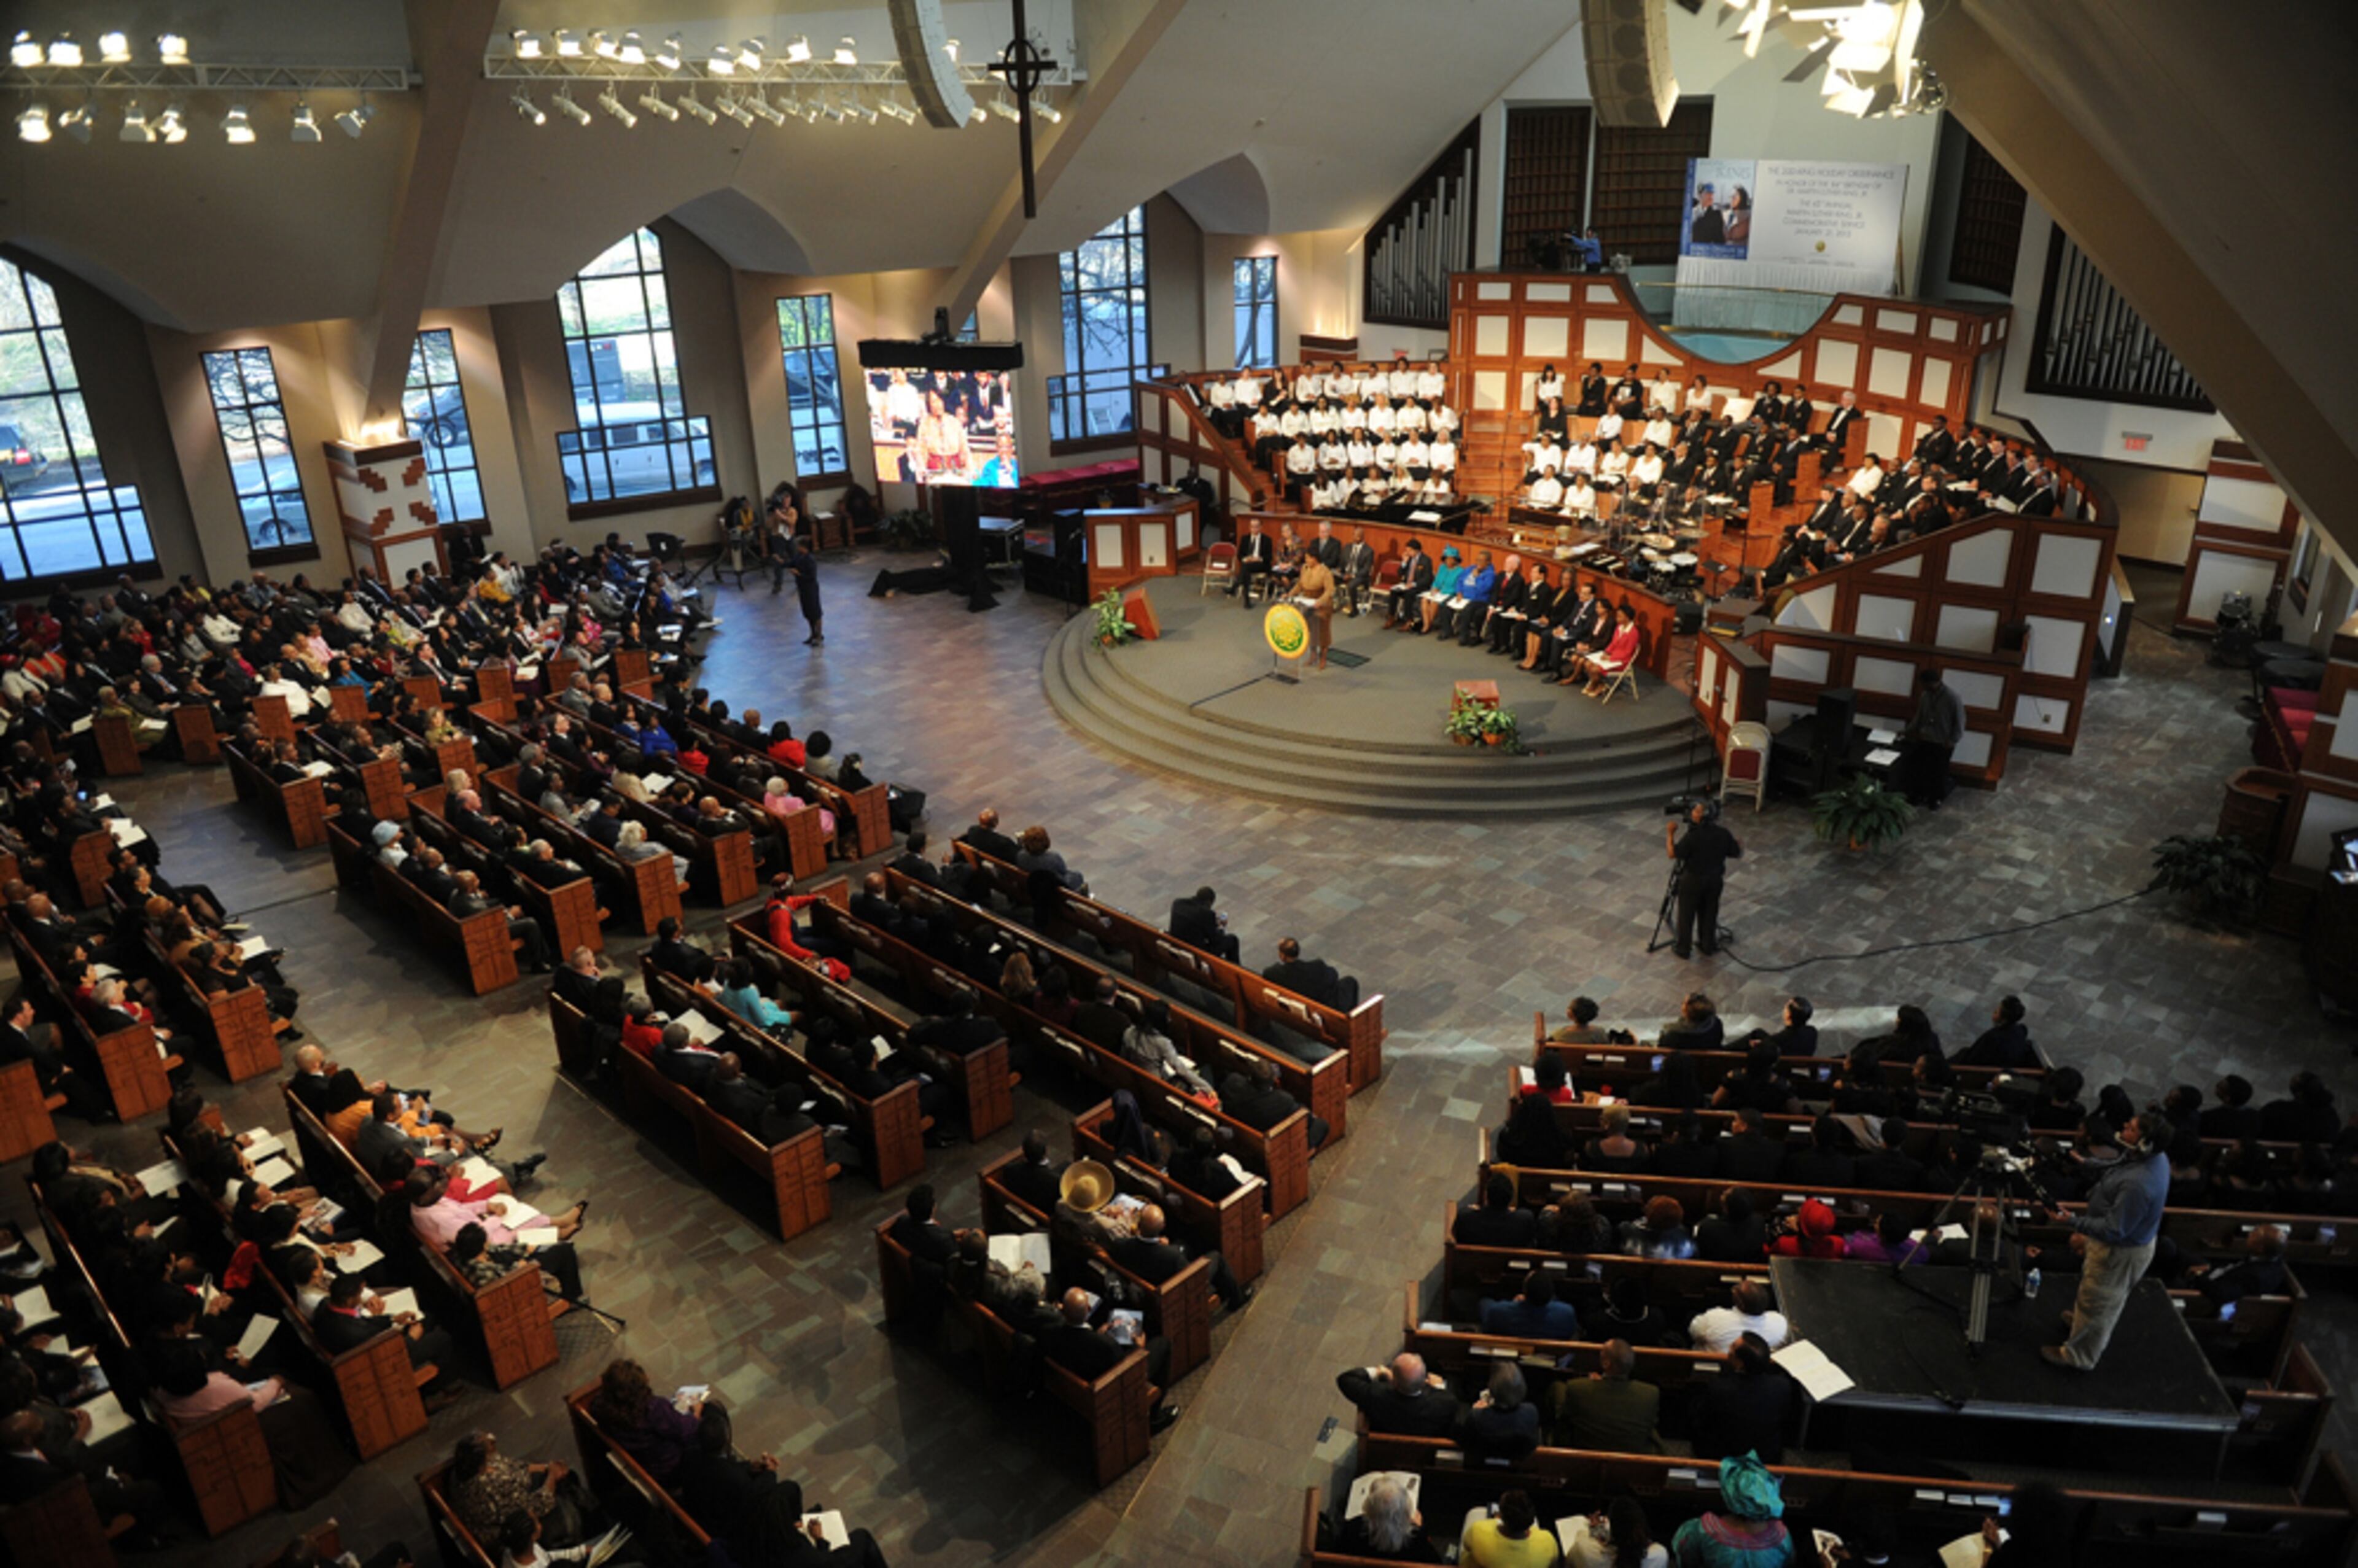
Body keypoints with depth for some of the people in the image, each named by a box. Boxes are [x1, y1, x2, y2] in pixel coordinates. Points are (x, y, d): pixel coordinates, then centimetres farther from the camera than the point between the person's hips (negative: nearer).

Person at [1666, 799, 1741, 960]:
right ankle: (1708, 946, 32)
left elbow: (1672, 854, -21)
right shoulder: (1724, 834, -11)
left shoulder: (1693, 837, -28)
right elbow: (1738, 854, 0)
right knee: (1709, 913, 20)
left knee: (1686, 915, 11)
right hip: (1715, 880, 5)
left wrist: (1670, 833, -12)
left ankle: (1683, 948, 21)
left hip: (1692, 880, -4)